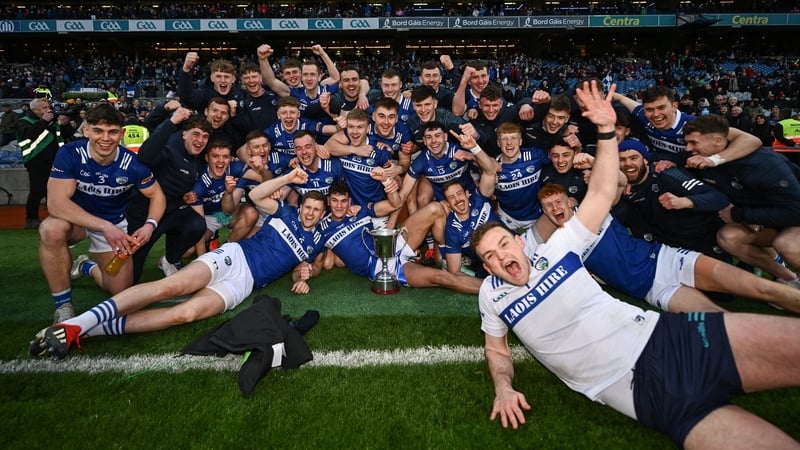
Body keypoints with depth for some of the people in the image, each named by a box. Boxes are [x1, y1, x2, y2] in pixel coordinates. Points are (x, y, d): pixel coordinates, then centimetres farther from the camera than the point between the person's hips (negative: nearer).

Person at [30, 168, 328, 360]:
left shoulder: (316, 240, 17)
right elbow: (255, 195, 8)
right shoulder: (287, 213, 15)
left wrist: (302, 274, 5)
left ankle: (89, 330, -25)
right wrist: (288, 178, 1)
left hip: (243, 283, 0)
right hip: (233, 256, 0)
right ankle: (78, 323, -28)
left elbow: (312, 265, 29)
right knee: (170, 287, -29)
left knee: (185, 313, -27)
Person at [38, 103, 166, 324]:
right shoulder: (70, 154, -23)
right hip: (76, 220, -1)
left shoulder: (132, 163, -20)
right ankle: (63, 306, -18)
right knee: (51, 230, -37)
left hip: (114, 224, 2)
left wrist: (150, 224, -26)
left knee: (121, 290, -3)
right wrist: (105, 226, -39)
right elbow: (56, 203, -29)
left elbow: (157, 195, -6)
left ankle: (85, 267, 33)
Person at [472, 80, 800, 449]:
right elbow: (497, 350, 17)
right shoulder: (490, 295, 7)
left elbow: (600, 194, 7)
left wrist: (606, 131, -1)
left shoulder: (555, 249, 6)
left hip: (667, 335, 2)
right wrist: (503, 387, -4)